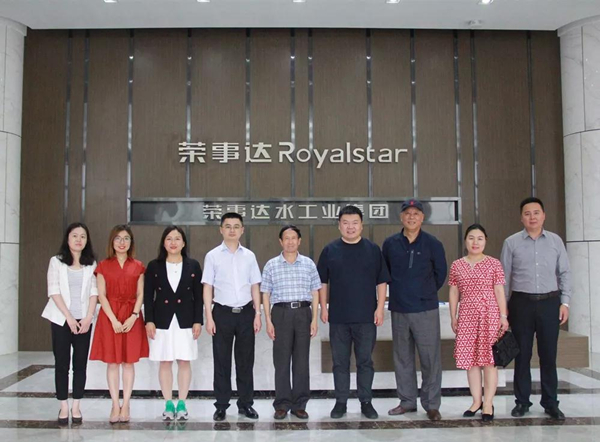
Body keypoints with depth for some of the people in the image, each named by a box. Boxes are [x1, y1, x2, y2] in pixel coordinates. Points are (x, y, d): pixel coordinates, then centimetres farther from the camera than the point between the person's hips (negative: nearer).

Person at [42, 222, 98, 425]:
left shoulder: (91, 264, 7)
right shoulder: (56, 261, 1)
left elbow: (94, 292, 3)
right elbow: (54, 292, -5)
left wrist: (88, 317, -9)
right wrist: (69, 317, -12)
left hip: (84, 320, 2)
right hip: (61, 319, -2)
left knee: (80, 363, 3)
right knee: (62, 363, 1)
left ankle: (76, 406, 11)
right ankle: (64, 407, 8)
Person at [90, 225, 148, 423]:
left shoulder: (138, 267, 7)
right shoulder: (104, 266, 5)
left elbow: (140, 295, 4)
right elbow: (101, 295, -2)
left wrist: (133, 316, -11)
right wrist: (113, 319, -12)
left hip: (132, 317, 1)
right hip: (110, 317, 0)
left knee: (129, 362, 3)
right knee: (112, 362, 2)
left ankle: (126, 405, 9)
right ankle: (115, 405, 8)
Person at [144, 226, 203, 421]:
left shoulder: (193, 266, 3)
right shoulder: (154, 266, 3)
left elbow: (198, 296, 3)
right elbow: (148, 296, 3)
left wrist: (198, 321, -2)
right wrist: (149, 320, -4)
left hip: (185, 321, 0)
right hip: (162, 321, 0)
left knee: (184, 361, 4)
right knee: (165, 362, 5)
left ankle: (182, 404, 15)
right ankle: (168, 404, 15)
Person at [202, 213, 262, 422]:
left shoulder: (249, 256, 6)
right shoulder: (213, 256, 0)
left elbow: (255, 286, 8)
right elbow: (208, 288, 0)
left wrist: (257, 314, 2)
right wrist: (209, 317, -6)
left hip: (246, 312, 2)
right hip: (223, 312, -2)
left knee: (245, 361, 8)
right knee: (222, 361, 6)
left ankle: (246, 403, 20)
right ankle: (221, 405, 16)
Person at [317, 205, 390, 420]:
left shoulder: (373, 250, 3)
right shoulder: (330, 250, 3)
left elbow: (381, 281, 4)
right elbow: (322, 282, 7)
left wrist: (380, 308, -3)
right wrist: (323, 307, 1)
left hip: (366, 317, 0)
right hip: (338, 317, 1)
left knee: (365, 361, 8)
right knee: (340, 362, 8)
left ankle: (366, 402, 19)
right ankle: (340, 402, 19)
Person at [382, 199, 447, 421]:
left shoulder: (433, 243, -1)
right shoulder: (390, 243, 4)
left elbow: (441, 272, 9)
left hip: (426, 309, -2)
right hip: (399, 309, 3)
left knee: (430, 357, 0)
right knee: (402, 358, 10)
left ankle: (432, 404, 11)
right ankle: (407, 401, 23)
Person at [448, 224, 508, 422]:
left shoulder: (494, 264, 2)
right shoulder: (456, 265, 8)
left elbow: (499, 291, 0)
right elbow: (453, 293, 10)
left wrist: (503, 316, -5)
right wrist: (453, 317, 7)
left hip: (490, 316, -2)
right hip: (467, 317, 3)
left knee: (489, 359, 0)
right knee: (470, 359, 6)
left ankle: (488, 403, 8)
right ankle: (477, 400, 18)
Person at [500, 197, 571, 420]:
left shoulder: (555, 241, 5)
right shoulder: (512, 242, 1)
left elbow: (564, 273, 7)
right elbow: (504, 276, 3)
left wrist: (565, 302, 0)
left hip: (549, 303, 1)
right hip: (521, 303, -1)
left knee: (548, 355, 6)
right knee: (522, 355, 6)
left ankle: (550, 403, 17)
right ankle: (522, 401, 17)